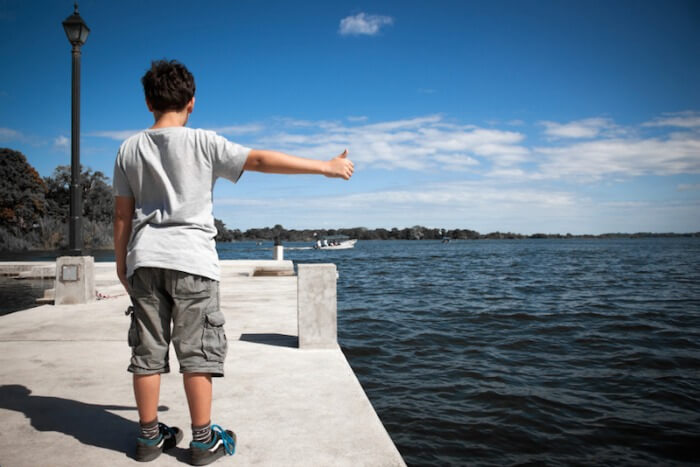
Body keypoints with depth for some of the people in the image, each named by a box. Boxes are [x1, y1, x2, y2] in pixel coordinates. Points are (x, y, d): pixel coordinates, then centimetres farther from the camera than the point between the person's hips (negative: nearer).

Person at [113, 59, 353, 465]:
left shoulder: (130, 149, 7)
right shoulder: (202, 142, -6)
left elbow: (122, 214, 8)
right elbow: (260, 160, -12)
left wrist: (121, 263, 18)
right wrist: (325, 166, -9)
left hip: (144, 260, 5)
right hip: (191, 260, -4)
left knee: (148, 351, 9)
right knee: (197, 351, 2)